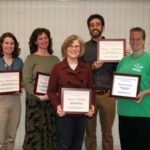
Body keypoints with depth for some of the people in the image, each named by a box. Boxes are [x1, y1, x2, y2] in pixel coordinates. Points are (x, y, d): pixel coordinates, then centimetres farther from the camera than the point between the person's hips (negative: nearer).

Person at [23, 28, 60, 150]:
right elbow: (26, 81, -9)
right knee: (35, 133, 0)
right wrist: (39, 96, -18)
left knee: (52, 132, 8)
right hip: (35, 101, -4)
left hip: (53, 101, 4)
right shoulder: (31, 58, -1)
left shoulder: (55, 59, 11)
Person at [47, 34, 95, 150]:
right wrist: (57, 106, -17)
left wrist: (91, 105, -6)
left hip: (82, 113, 3)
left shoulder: (86, 68, 6)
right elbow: (51, 91, -1)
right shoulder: (57, 68, -3)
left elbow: (91, 89, 10)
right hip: (65, 113, -3)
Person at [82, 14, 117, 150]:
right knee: (90, 132, 10)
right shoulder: (83, 47, 6)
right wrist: (91, 67, -15)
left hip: (107, 94, 0)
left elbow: (118, 70, 5)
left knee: (107, 133, 9)